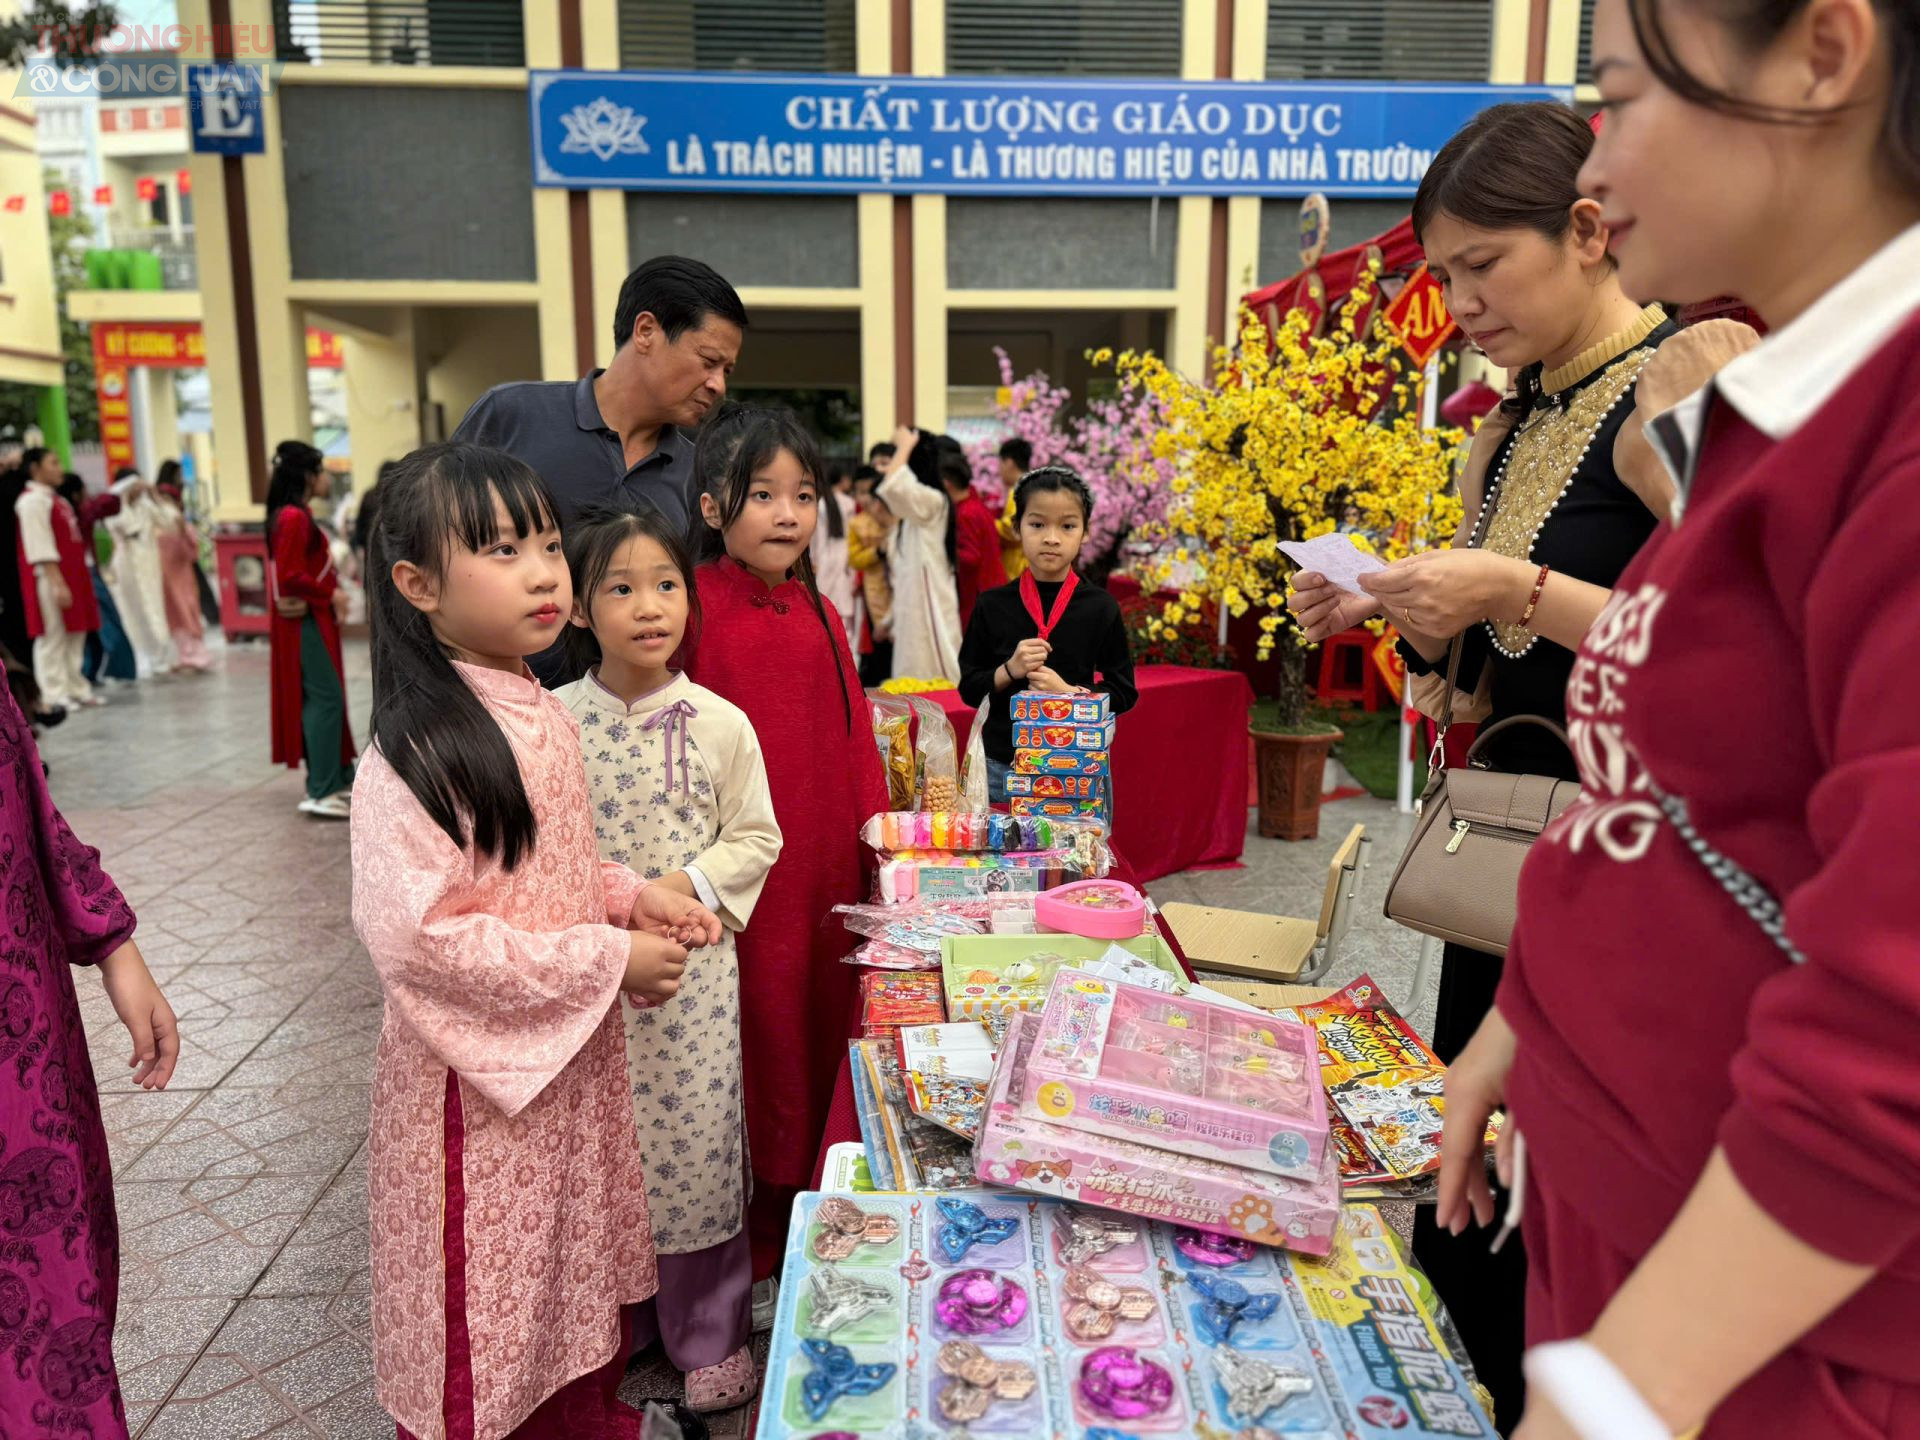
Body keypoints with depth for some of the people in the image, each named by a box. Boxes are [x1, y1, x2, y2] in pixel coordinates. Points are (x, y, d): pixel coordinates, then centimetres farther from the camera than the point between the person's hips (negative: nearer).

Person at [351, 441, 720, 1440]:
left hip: (575, 1058, 8)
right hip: (479, 1076, -7)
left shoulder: (542, 713, 2)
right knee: (488, 1321, 14)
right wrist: (607, 960, -22)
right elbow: (416, 938, -26)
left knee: (575, 1283, 24)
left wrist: (634, 896, -3)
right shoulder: (420, 749, -23)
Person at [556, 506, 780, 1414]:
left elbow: (756, 838, 1)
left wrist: (684, 887, -13)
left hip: (692, 965, -1)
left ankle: (710, 1333, 27)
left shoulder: (721, 723, -5)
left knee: (694, 1138, 6)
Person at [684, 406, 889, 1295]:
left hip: (824, 871, 6)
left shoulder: (821, 615, 9)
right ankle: (746, 1264, 23)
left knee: (817, 1046, 15)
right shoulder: (693, 607, -9)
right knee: (747, 1058, 5)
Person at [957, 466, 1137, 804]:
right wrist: (1009, 671, -13)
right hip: (1002, 764, 1)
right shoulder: (993, 606, 1)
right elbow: (969, 689, 5)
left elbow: (1124, 693, 0)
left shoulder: (1100, 608, -1)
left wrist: (1068, 691, -15)